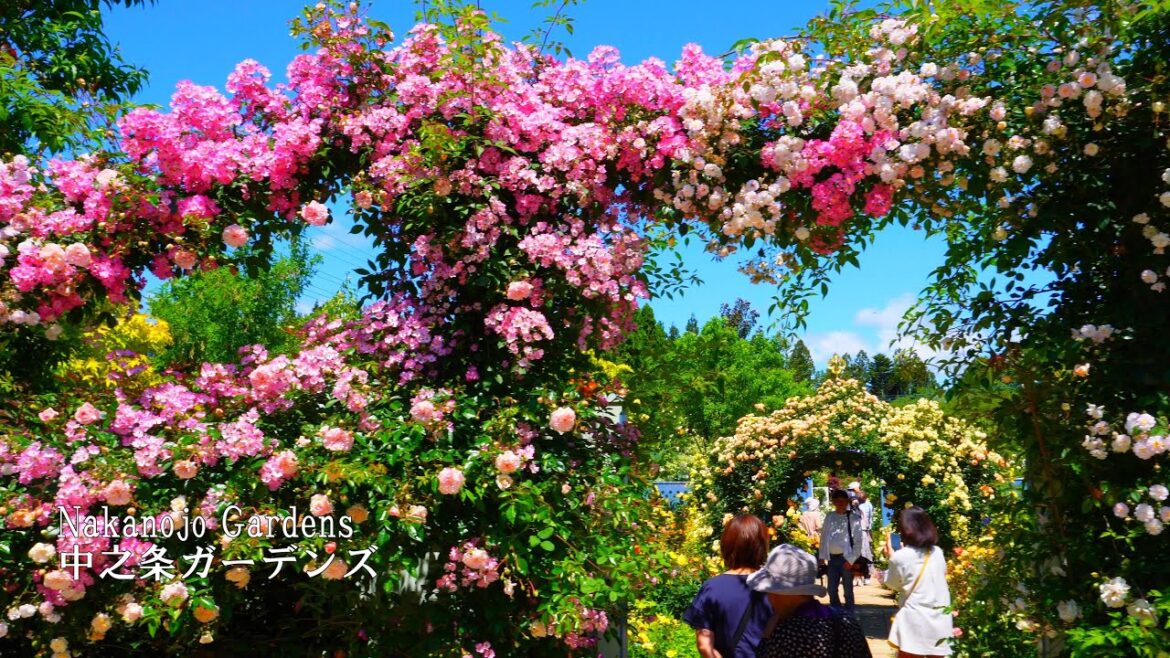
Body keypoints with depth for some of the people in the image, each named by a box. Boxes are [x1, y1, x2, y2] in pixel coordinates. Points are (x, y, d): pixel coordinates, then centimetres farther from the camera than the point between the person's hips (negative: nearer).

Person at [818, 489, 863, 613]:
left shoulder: (853, 518, -6)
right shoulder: (829, 517, 6)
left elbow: (858, 540, -7)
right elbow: (824, 536, 10)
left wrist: (851, 559, -11)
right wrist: (822, 555, 5)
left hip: (846, 558, -4)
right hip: (832, 558, 4)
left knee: (848, 589, 4)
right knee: (832, 589, 10)